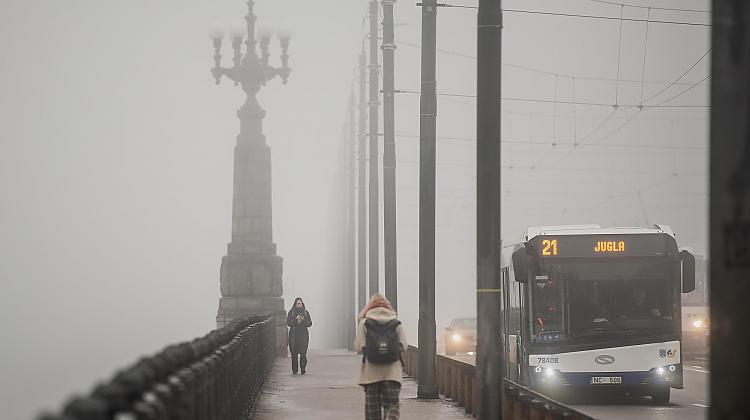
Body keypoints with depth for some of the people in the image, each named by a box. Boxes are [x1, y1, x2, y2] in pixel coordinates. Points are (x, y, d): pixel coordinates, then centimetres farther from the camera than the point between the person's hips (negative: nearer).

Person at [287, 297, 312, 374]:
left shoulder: (306, 313, 10)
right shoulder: (291, 313, 8)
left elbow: (310, 324, 6)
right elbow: (289, 323, -1)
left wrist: (303, 320, -11)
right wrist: (296, 319, -15)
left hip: (303, 335, 0)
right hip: (294, 335, 0)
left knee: (303, 353, -9)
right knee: (294, 353, -4)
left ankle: (303, 368, -4)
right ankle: (294, 370, 0)